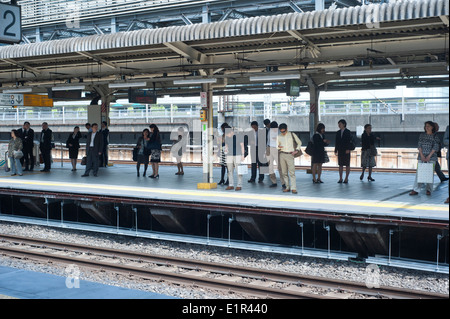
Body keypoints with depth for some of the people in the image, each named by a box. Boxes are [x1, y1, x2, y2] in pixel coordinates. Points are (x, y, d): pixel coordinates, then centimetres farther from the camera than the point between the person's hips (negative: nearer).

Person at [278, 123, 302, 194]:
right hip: (282, 155, 3)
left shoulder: (292, 135, 5)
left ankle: (294, 188, -15)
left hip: (290, 155, -3)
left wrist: (297, 150, 1)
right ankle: (287, 188, 9)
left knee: (292, 172, -12)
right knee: (284, 172, 3)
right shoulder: (279, 137, 10)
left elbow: (299, 142, 14)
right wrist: (278, 147, -6)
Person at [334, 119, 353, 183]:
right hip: (340, 150, 5)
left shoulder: (348, 132, -4)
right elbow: (337, 142, 13)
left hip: (346, 151, -5)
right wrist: (336, 150, 7)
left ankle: (346, 179, 4)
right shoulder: (338, 132, 11)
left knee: (347, 165, 0)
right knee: (340, 164, 5)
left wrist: (348, 149, -18)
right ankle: (340, 179, 8)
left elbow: (350, 141, -10)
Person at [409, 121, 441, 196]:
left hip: (431, 157, -2)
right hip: (421, 157, 2)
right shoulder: (422, 135, 9)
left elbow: (435, 147, -4)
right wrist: (422, 155, -8)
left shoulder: (435, 136, 2)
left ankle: (429, 190, 7)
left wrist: (429, 156, -13)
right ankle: (415, 190, -5)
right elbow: (419, 145, 4)